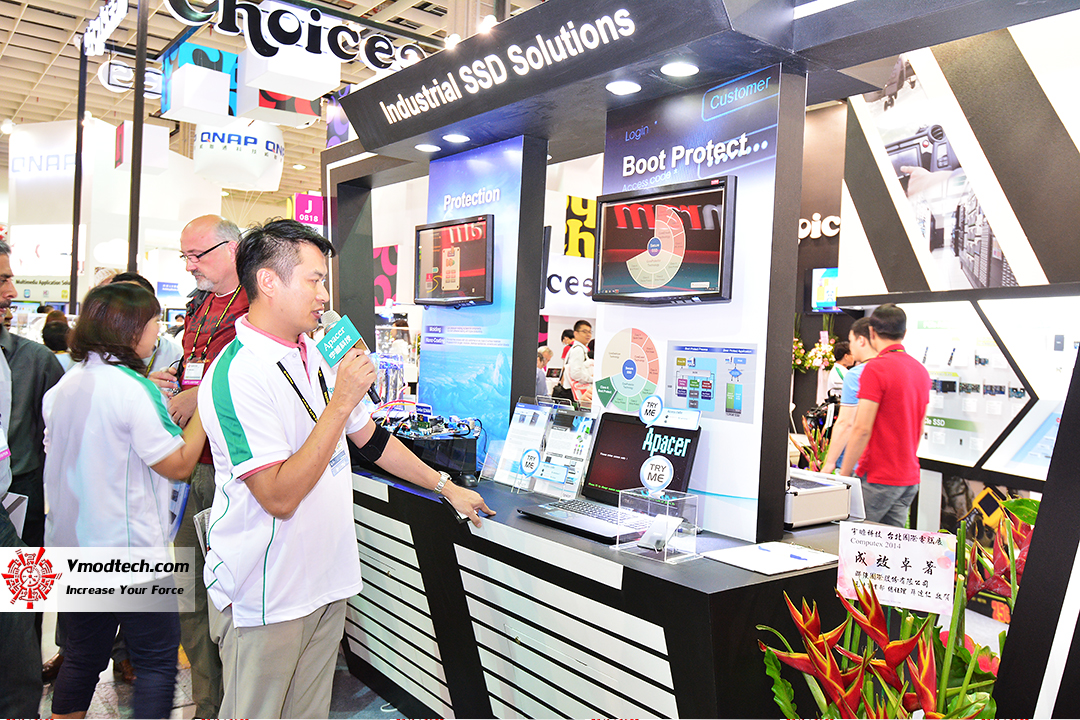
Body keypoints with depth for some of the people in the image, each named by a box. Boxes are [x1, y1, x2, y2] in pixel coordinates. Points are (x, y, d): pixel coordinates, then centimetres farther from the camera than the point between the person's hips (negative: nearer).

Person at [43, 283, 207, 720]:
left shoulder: (67, 384, 6)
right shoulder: (132, 389, -18)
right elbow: (179, 464, -16)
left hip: (71, 544, 8)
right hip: (128, 548, -8)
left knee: (83, 654, 20)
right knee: (158, 657, 4)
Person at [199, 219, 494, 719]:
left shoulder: (317, 355, 6)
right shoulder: (237, 374, -21)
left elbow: (369, 438, 16)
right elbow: (280, 496, -25)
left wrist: (446, 486, 18)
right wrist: (342, 401, -24)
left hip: (326, 580, 7)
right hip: (265, 597, -7)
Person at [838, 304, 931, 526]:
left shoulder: (875, 369, -14)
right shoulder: (921, 370, 11)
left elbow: (862, 429, -18)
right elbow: (919, 428, 18)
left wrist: (843, 475, -11)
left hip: (879, 478, -8)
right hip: (910, 478, 8)